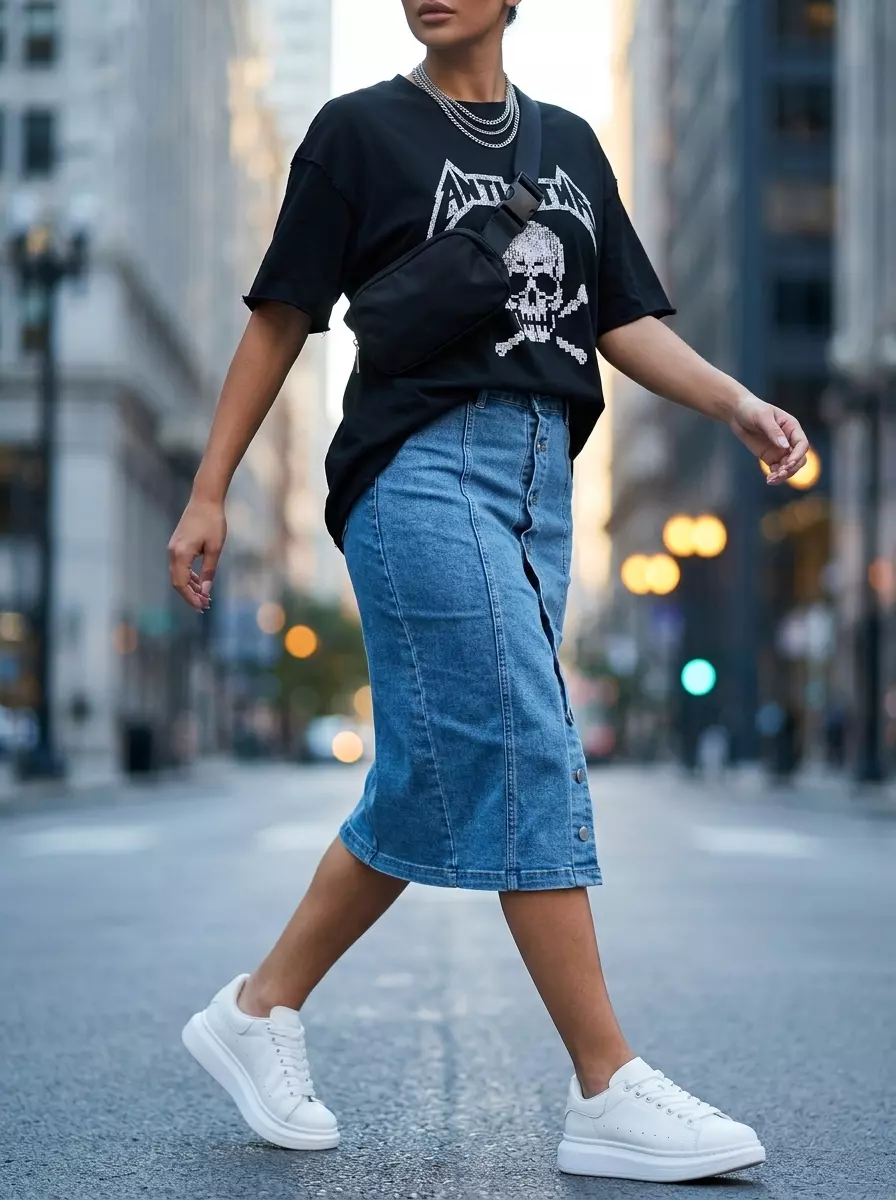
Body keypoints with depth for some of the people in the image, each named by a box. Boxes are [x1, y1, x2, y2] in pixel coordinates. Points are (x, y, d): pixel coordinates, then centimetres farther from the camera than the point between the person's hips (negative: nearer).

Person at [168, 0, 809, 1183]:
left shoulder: (569, 143, 19)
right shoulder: (361, 129, 5)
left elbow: (626, 319, 14)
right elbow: (282, 316, 4)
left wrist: (738, 402, -3)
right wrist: (208, 493, 1)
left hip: (539, 475, 6)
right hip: (421, 464, -6)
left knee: (431, 787, 6)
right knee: (528, 758, -13)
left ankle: (259, 1011, 21)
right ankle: (611, 1095, -9)